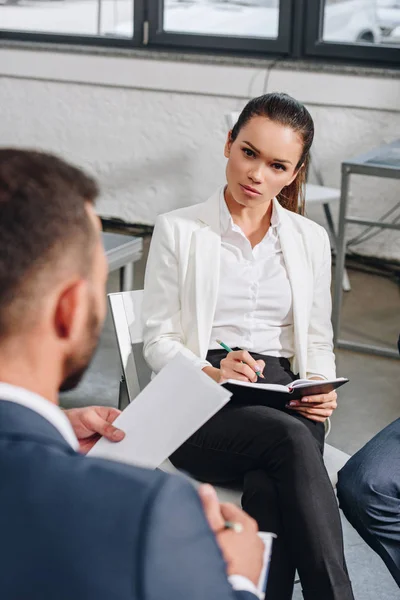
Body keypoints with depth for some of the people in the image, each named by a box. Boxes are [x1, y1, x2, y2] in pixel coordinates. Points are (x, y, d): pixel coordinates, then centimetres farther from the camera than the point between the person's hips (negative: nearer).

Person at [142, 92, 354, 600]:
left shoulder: (310, 240, 16)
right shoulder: (178, 229, 5)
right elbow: (158, 340, 3)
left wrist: (320, 388, -5)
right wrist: (213, 373, -18)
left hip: (284, 401, 3)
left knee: (268, 489, -34)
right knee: (289, 440, -35)